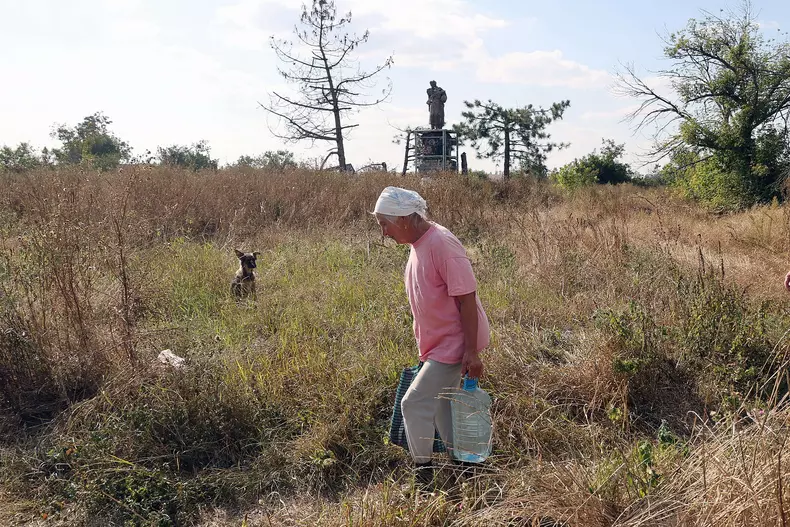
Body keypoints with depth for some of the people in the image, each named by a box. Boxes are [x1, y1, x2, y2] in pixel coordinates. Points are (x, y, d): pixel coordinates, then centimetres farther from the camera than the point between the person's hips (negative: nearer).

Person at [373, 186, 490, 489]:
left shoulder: (441, 244, -22)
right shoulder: (418, 245, 6)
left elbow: (467, 298, -23)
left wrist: (471, 352, -23)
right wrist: (425, 350, 18)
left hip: (454, 344, -9)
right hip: (438, 343, 9)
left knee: (414, 404, -7)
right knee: (440, 405, 18)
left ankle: (424, 473, 10)